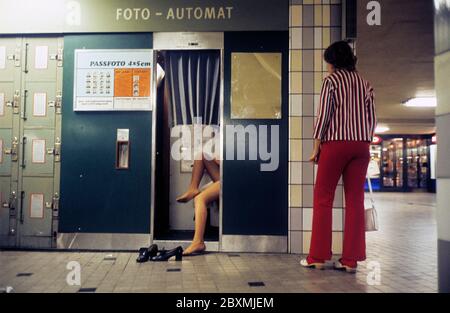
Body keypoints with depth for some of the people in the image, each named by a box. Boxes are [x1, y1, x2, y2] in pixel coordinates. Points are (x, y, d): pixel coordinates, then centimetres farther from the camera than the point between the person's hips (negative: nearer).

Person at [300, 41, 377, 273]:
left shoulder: (331, 80, 0)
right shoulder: (364, 82, 16)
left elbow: (323, 115, -7)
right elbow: (372, 118, 12)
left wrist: (315, 148, -4)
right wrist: (364, 141, 17)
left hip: (335, 143, -5)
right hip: (361, 144, 5)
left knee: (323, 199, 1)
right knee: (355, 201, 3)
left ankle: (318, 257, 2)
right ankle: (351, 259, 5)